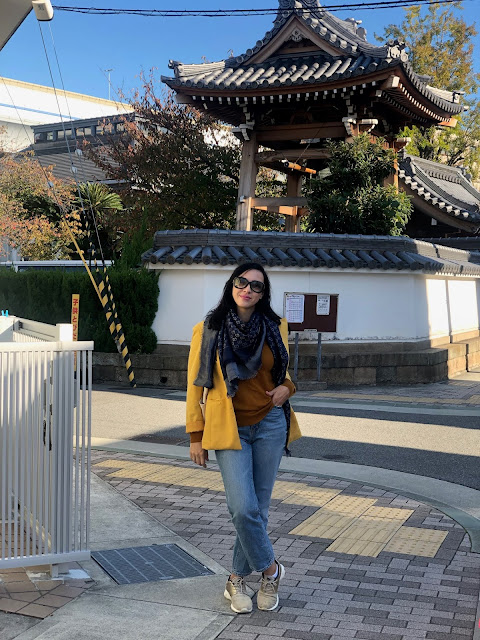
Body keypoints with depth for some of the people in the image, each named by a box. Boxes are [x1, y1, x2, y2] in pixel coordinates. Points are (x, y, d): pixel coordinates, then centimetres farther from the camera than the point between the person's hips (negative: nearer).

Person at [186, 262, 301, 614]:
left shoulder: (276, 327, 3)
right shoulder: (208, 331, -4)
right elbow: (195, 385, 0)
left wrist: (286, 388, -4)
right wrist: (196, 435, -1)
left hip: (269, 425, 2)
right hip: (229, 429, -2)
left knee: (259, 507, 5)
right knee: (243, 508, -12)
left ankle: (238, 579, 23)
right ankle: (271, 569, 14)